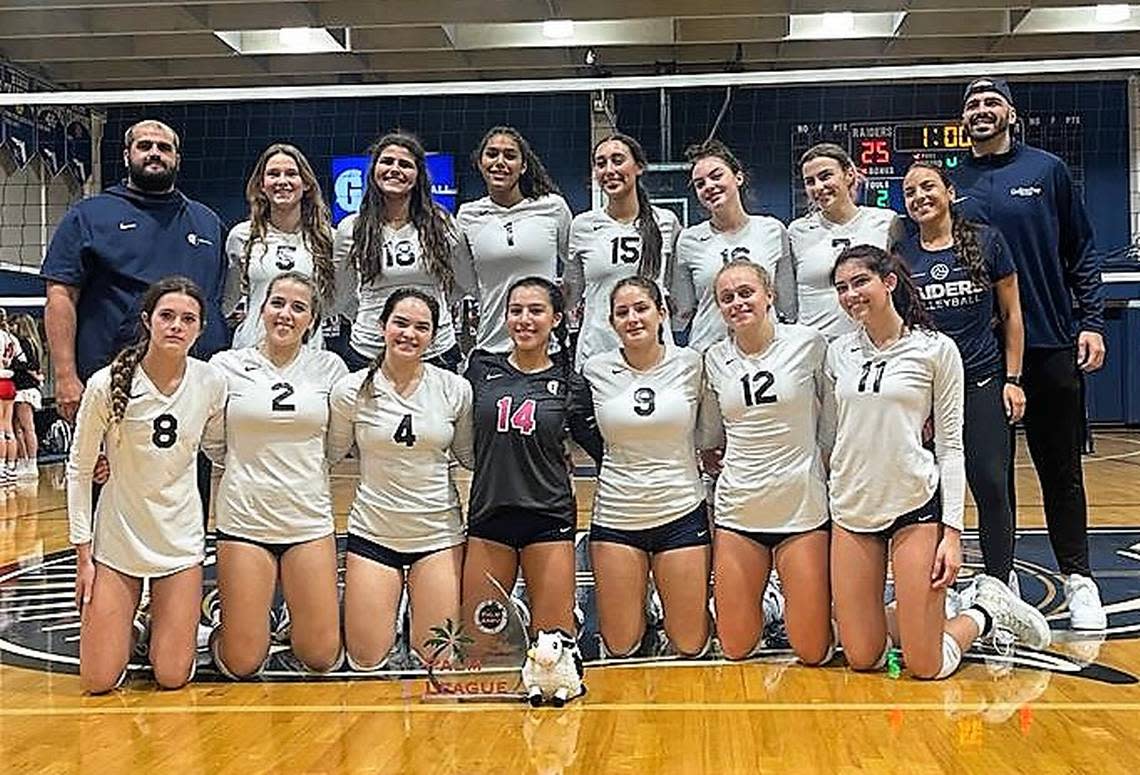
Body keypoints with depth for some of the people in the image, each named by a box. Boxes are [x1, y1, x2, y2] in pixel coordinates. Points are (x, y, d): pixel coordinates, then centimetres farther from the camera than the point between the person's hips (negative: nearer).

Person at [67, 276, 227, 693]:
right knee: (98, 682, 2)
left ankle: (177, 623, 34)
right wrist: (83, 553, -5)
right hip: (117, 536, -1)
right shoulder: (107, 384, -14)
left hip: (181, 539, 1)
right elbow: (79, 470, -5)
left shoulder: (212, 383, -9)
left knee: (172, 678, 2)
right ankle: (126, 623, 34)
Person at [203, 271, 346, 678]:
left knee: (322, 658, 3)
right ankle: (225, 614, 32)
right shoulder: (226, 366, -3)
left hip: (310, 520, 2)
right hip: (244, 518, -1)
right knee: (243, 665, 1)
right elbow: (213, 444, 9)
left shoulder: (330, 367, 1)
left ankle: (294, 618, 33)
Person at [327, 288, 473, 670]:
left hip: (438, 532, 0)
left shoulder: (455, 389, -4)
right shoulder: (352, 390, -5)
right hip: (373, 532, 0)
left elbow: (470, 455, 9)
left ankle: (418, 623, 33)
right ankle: (385, 614, 35)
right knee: (366, 662, 4)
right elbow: (330, 454, 7)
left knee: (440, 661, 2)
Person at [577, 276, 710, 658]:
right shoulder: (595, 370, -3)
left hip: (681, 513, 0)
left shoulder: (691, 364, -3)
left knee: (690, 646, 4)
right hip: (616, 516, 1)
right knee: (620, 648, 5)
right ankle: (639, 615, 37)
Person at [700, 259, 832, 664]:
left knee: (813, 652, 2)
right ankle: (763, 608, 38)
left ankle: (805, 606, 33)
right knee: (735, 649, 7)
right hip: (738, 510, 3)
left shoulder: (809, 343, -5)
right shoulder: (714, 359, 4)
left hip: (803, 507, -2)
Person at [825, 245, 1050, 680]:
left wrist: (953, 530, -10)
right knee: (862, 659, 3)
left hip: (916, 505, -4)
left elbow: (951, 445, -4)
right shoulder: (837, 353, 6)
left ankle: (986, 611, 26)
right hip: (851, 509, 4)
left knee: (927, 668, -3)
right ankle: (913, 615, 32)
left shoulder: (936, 350, -4)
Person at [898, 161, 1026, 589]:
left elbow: (1011, 314, 6)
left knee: (991, 486, 0)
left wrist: (1013, 379, 2)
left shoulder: (987, 241, 2)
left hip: (983, 381, -1)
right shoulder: (900, 254, 4)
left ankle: (1000, 585, 16)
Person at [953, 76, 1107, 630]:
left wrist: (1091, 321, -4)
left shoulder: (1047, 171, 4)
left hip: (1052, 345, -1)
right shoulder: (951, 184, 7)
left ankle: (1078, 580, 17)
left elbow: (1081, 251, 4)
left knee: (1060, 470, 6)